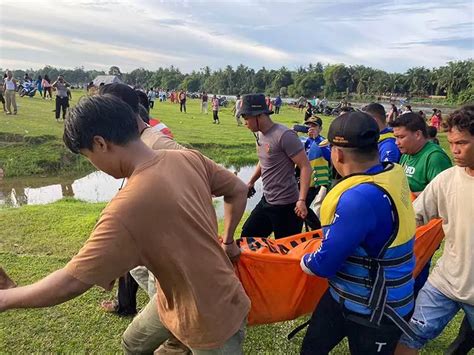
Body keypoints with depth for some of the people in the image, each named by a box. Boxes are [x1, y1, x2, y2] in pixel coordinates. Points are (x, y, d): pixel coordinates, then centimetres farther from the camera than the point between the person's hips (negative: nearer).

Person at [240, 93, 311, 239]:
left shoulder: (284, 135, -21)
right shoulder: (260, 134, 5)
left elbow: (306, 167, -20)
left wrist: (301, 200, -27)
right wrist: (251, 182, 24)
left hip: (285, 205, -9)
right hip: (266, 201, 9)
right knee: (247, 236, 17)